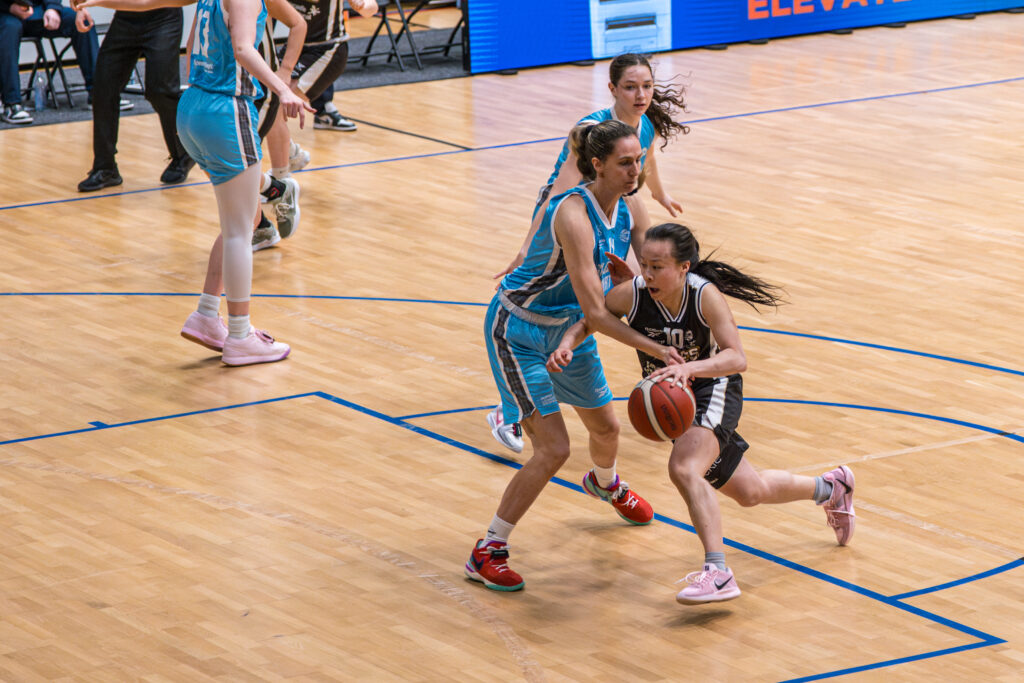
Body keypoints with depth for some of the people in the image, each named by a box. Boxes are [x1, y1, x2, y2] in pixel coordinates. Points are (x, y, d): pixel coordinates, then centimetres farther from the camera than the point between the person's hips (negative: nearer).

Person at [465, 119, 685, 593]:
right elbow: (595, 311, -36)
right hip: (518, 330, -8)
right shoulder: (573, 215, -33)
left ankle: (605, 483, 60)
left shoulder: (631, 213, -9)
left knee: (606, 427, 23)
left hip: (568, 329, 8)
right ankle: (487, 553, -4)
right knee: (553, 448, -16)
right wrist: (655, 348, -39)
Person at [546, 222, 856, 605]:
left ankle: (718, 573, -35)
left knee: (684, 469, -33)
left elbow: (737, 358, -37)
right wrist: (567, 344, -29)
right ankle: (830, 489, 48)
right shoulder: (631, 294, -21)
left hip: (714, 389, -5)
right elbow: (586, 322, -6)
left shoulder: (705, 294, -29)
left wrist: (690, 368, -55)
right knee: (749, 492, 20)